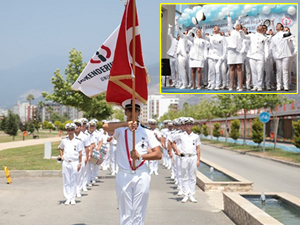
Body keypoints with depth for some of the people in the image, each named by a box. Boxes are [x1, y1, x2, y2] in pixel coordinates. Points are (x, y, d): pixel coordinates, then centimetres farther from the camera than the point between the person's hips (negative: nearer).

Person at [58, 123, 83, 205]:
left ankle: (73, 198, 11)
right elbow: (60, 148, 23)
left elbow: (80, 153, 2)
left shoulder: (78, 141, 0)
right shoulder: (64, 140, 6)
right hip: (65, 163, 2)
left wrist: (79, 163, -2)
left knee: (73, 181, 3)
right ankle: (67, 198, 11)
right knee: (66, 181, 4)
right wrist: (61, 156, 7)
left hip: (74, 163, -2)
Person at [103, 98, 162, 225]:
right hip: (123, 175, 0)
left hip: (141, 175, 1)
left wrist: (140, 156, -13)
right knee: (125, 214, 4)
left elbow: (158, 155, 1)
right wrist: (126, 124, -30)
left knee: (139, 213, 4)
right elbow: (106, 127, -18)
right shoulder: (120, 131, 5)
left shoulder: (147, 133, 7)